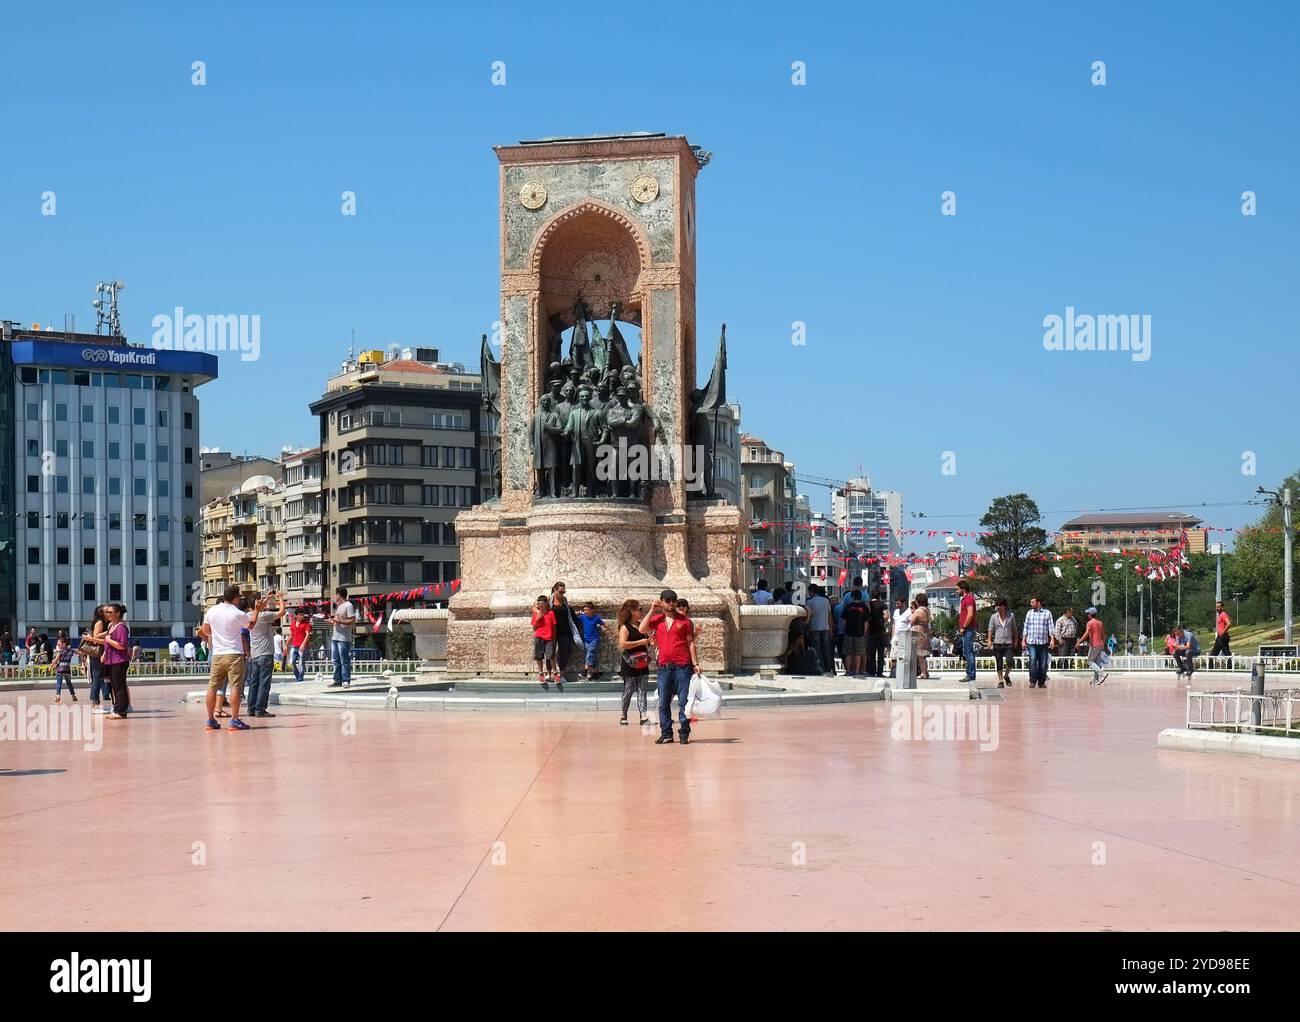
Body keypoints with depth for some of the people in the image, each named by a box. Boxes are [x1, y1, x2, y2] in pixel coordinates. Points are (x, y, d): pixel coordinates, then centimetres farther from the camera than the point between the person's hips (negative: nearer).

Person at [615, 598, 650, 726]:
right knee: (629, 691, 3)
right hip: (630, 666, -6)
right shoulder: (625, 627, -9)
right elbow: (623, 644, -22)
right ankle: (624, 716, 17)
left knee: (642, 691, -2)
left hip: (642, 664, 6)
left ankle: (644, 717, -9)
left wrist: (649, 642, 9)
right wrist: (640, 642, -20)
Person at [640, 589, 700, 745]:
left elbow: (690, 643, 5)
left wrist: (695, 663, -2)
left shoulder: (685, 621, 5)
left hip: (683, 667, -2)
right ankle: (666, 734, 10)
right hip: (664, 667, 2)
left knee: (684, 702, -1)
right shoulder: (656, 620, 10)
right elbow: (642, 629, -5)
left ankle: (684, 733, 5)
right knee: (663, 703, 4)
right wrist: (652, 610, -2)